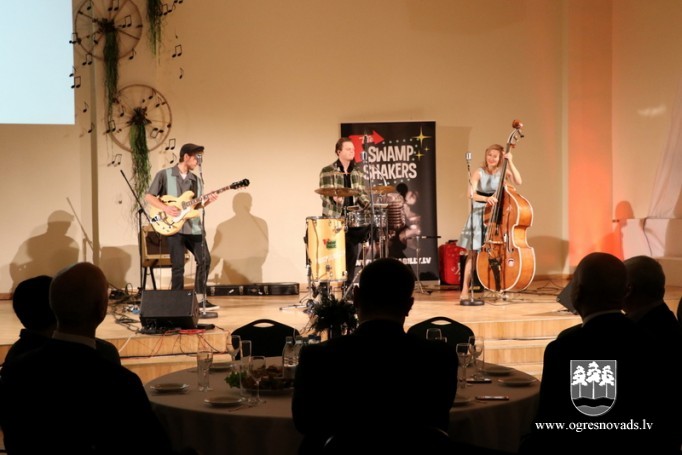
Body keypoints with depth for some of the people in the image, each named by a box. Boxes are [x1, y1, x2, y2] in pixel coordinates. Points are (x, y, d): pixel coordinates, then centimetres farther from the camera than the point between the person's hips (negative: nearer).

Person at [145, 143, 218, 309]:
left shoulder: (196, 180, 12)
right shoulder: (164, 175, -4)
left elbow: (196, 206, 14)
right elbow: (148, 196, -4)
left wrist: (207, 201, -6)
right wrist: (165, 207, -17)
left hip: (193, 226, 6)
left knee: (204, 260, 5)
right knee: (178, 267, -5)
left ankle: (200, 298, 17)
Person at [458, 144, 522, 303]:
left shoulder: (503, 172, 0)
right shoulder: (479, 173, -6)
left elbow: (518, 181, -17)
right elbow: (471, 194, -18)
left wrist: (510, 162, -20)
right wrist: (486, 198, -35)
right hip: (479, 215, -2)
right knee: (473, 253, -4)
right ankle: (465, 289, -3)